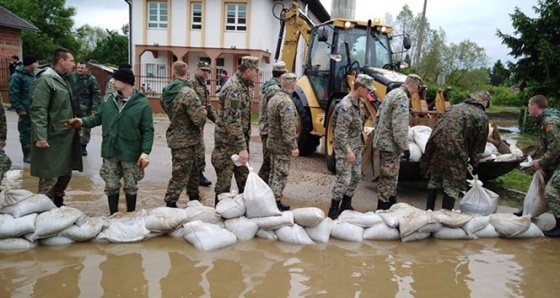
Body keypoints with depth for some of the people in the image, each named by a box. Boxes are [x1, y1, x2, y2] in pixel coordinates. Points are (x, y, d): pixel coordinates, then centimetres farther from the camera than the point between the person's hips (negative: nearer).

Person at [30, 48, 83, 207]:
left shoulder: (62, 80, 16)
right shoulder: (45, 80, -15)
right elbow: (38, 110, -21)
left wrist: (76, 127, 22)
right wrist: (40, 137, -27)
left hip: (66, 138, 10)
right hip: (52, 139, -10)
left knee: (65, 174, 17)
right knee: (50, 178, -3)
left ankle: (58, 205, 31)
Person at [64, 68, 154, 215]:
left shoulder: (142, 103, -10)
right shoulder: (110, 100, 4)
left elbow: (147, 130, -11)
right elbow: (98, 117, 13)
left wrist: (145, 152, -17)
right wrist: (82, 122, -6)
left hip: (130, 153, -4)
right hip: (110, 151, 4)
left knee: (131, 186, 11)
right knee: (111, 186, 11)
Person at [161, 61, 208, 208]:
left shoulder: (168, 92, 2)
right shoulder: (188, 93, -24)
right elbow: (199, 119, -26)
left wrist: (198, 108, 11)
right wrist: (203, 111, -2)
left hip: (176, 137, 9)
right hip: (186, 140, -9)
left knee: (193, 169, 23)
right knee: (180, 174, 1)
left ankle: (194, 198, 38)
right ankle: (170, 205, 9)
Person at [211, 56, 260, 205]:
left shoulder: (246, 85, 7)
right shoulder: (233, 88, -23)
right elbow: (232, 121, -28)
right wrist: (242, 148, -28)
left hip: (241, 140, 9)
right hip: (227, 143, -9)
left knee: (245, 179, 18)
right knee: (224, 182, 2)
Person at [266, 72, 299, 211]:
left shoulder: (274, 98, 9)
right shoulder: (286, 102, -21)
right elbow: (288, 128, -26)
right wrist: (293, 146, -22)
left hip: (272, 142, 9)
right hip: (282, 145, -9)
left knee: (274, 173, 17)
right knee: (281, 175, 0)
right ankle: (276, 203, 6)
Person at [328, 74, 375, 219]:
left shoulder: (358, 102, 6)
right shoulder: (346, 106, -23)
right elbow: (340, 133, -24)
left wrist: (359, 145, 18)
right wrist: (348, 151, -23)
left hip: (356, 147, 9)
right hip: (345, 148, -9)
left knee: (356, 177, 15)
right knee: (344, 180, -6)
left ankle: (346, 205, 28)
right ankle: (333, 210, 7)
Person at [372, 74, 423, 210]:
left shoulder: (393, 93, 12)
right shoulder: (402, 98, -19)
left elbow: (379, 116, 18)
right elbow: (399, 127, -25)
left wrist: (379, 135, 23)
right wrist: (405, 147, -20)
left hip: (383, 141, 10)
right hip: (391, 144, -10)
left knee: (390, 177, 18)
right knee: (388, 178, -1)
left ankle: (391, 203, 28)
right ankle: (383, 207, 6)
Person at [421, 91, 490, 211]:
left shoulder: (455, 107, 23)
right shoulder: (481, 117, 7)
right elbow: (479, 144, 6)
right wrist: (474, 163, 15)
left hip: (436, 143, 6)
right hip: (454, 149, -6)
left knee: (435, 178, 19)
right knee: (453, 184, 6)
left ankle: (429, 211, 26)